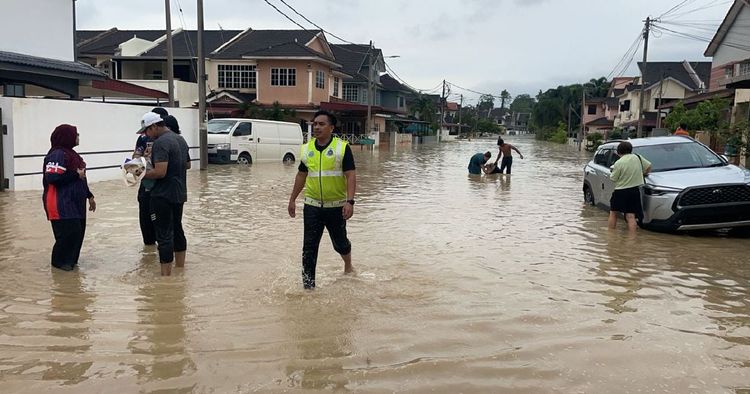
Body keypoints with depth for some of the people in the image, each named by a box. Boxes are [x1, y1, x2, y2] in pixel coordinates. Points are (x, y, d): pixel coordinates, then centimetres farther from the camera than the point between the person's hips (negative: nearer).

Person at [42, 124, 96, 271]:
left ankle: (70, 259, 24)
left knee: (78, 232, 10)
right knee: (69, 232, -10)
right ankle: (60, 261, 7)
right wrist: (76, 174, -19)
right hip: (61, 204, -10)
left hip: (75, 203, 10)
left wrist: (89, 196, 22)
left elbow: (80, 180, 22)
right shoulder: (57, 154, -16)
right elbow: (52, 178, -27)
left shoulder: (71, 153, 15)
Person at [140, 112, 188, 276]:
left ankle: (166, 274, -2)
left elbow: (160, 172, -25)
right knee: (177, 230, 18)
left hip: (163, 196, -10)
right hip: (179, 193, 10)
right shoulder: (176, 138, 12)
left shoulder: (160, 143, -17)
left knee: (164, 235, -5)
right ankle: (180, 269, 28)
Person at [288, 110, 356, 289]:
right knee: (309, 247, -2)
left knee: (340, 242, 15)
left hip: (336, 206, -3)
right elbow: (301, 175, 15)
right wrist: (292, 199, 17)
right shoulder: (306, 149, 5)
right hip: (312, 205, 3)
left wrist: (350, 201, -23)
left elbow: (351, 176, -12)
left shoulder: (342, 147, -8)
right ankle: (308, 285, 5)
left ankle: (348, 266, 45)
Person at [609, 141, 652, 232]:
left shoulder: (618, 163, -13)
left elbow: (613, 179, -7)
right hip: (635, 190, 4)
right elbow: (649, 166, 12)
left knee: (613, 213, 13)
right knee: (631, 216, 2)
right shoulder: (638, 158, 0)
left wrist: (613, 171, 13)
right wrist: (643, 174, 29)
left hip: (621, 192, -4)